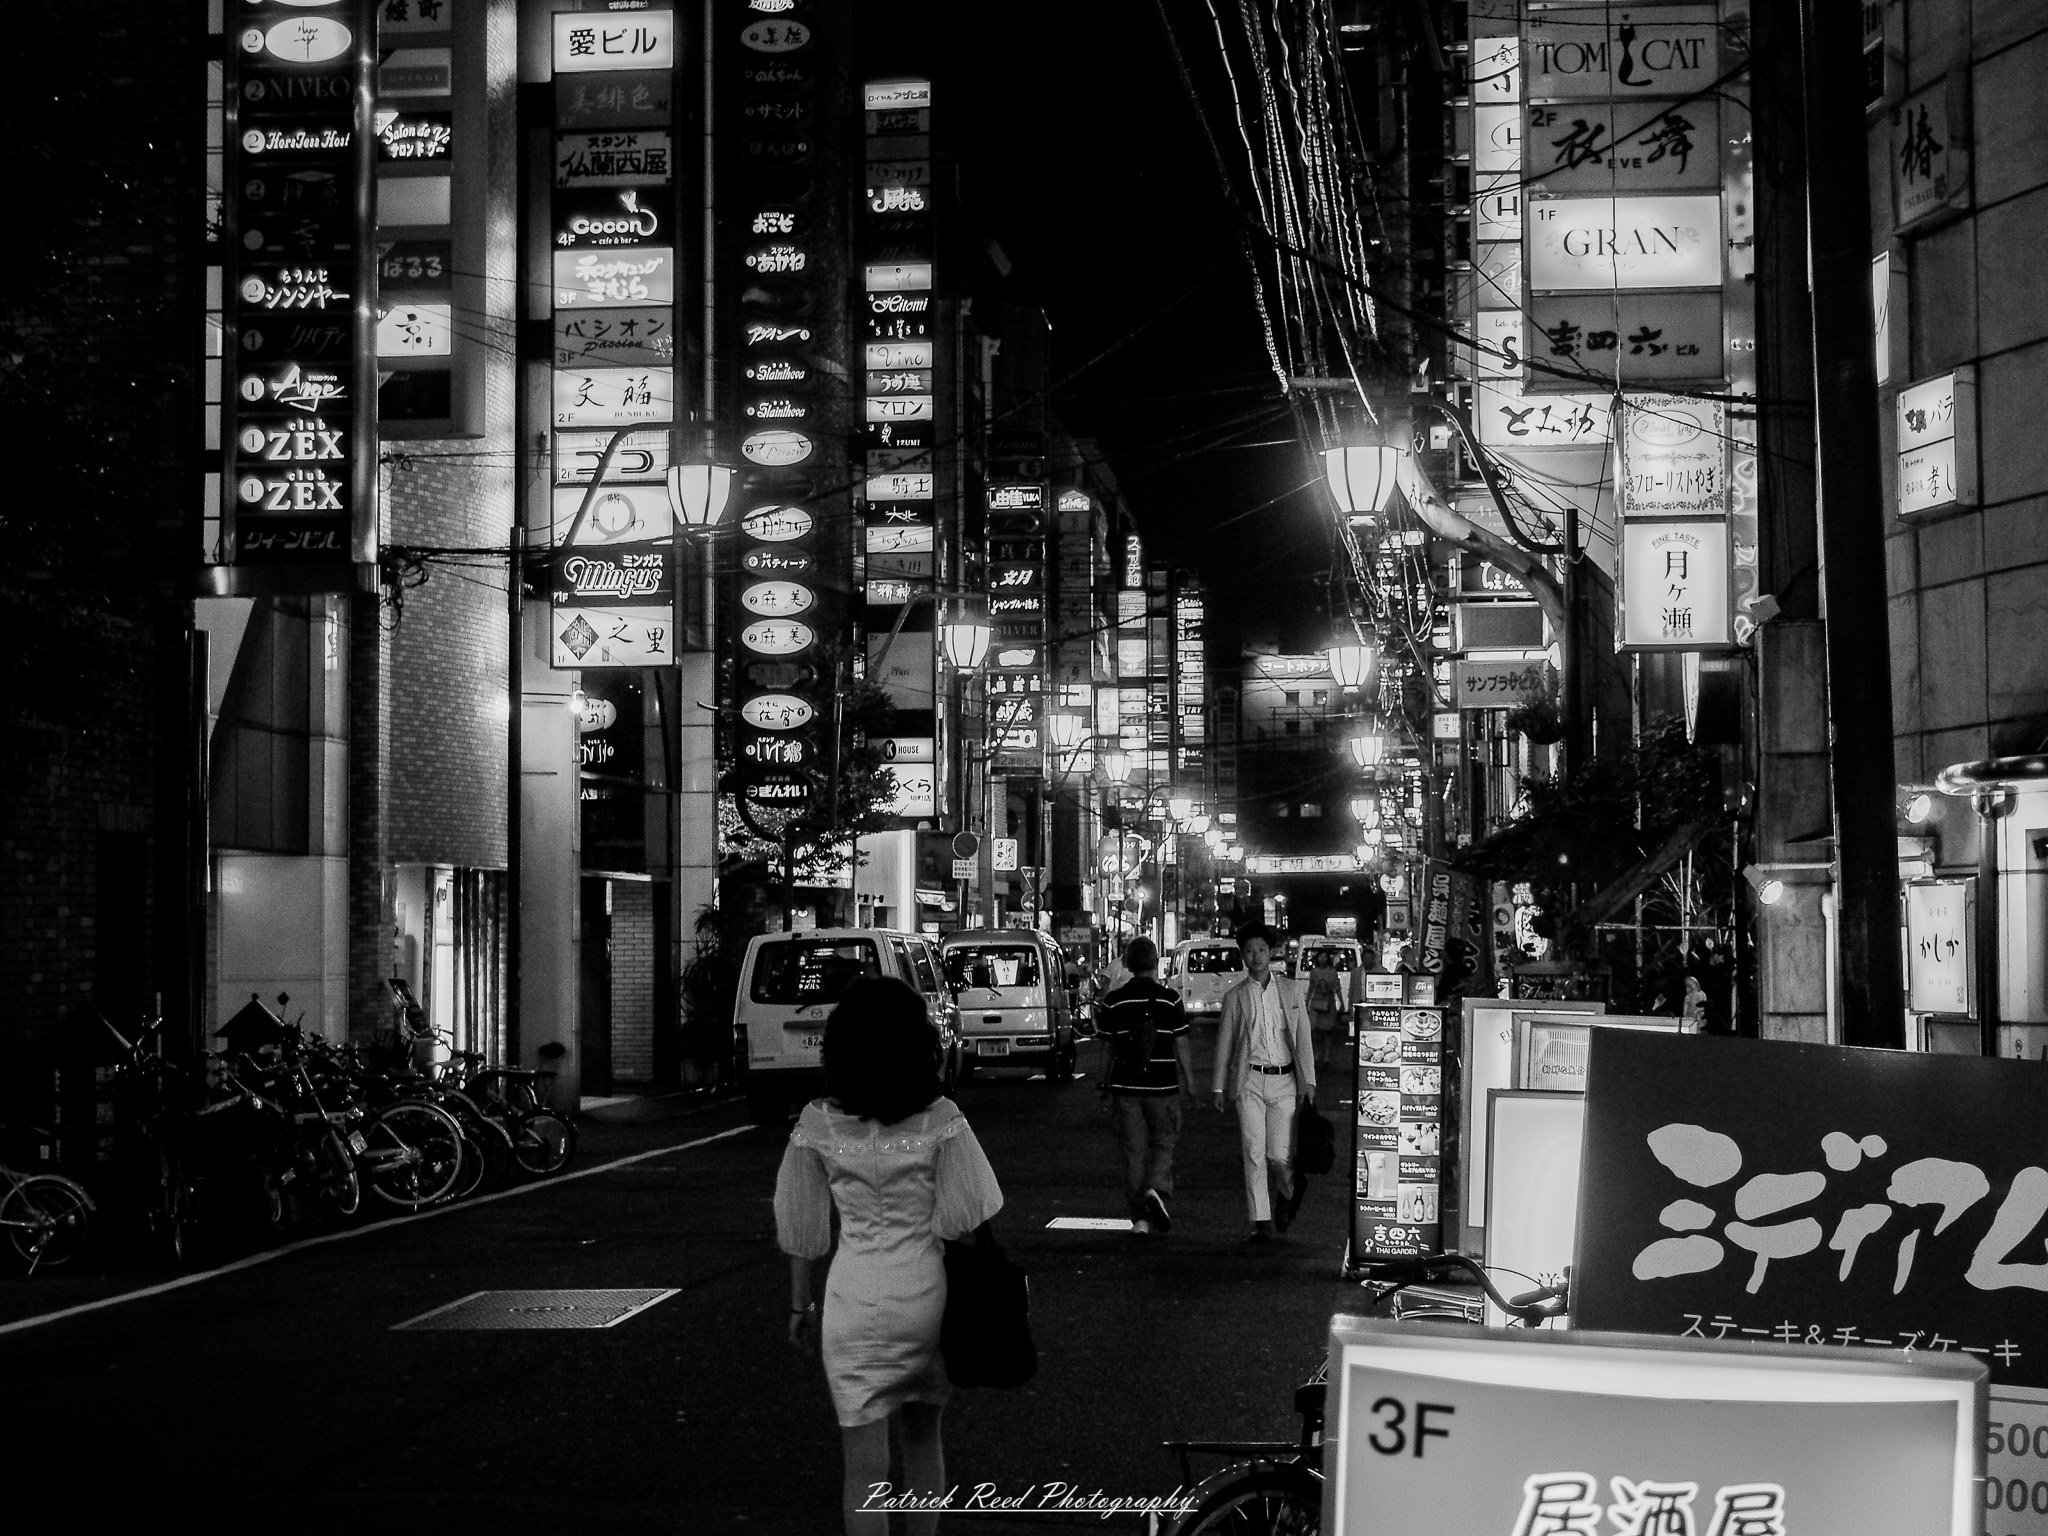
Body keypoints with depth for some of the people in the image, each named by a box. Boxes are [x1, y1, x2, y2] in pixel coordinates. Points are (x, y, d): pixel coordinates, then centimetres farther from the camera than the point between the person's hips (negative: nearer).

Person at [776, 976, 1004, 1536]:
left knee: (864, 1466, 3)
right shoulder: (940, 1120, -8)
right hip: (925, 1293, 1)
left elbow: (802, 1228, 1)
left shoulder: (818, 1124, -6)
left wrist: (800, 1306, 12)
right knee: (922, 1438, 23)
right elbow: (963, 1222, -5)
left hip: (854, 1301, -1)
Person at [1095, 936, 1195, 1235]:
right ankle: (1157, 1189, -15)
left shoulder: (1113, 1001, 0)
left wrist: (1105, 1084, 15)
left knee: (1133, 1151, 6)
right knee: (1163, 1143, 12)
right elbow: (1181, 1045, -3)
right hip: (1163, 1086, -1)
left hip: (1125, 1086, 1)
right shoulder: (1169, 999, -4)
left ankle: (1140, 1218, 5)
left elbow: (1107, 1048, 5)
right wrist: (1189, 1082, 7)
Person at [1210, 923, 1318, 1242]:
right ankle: (1261, 1221, 0)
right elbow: (1224, 1043, 10)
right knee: (1254, 1153, -6)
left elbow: (1303, 1037, 6)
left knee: (1279, 1154, -5)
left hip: (1284, 1081, 0)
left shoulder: (1290, 990, 7)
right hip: (1250, 1081, 0)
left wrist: (1308, 1081, 0)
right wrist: (1218, 1087, 9)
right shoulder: (1235, 997, 6)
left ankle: (1288, 1192, 28)